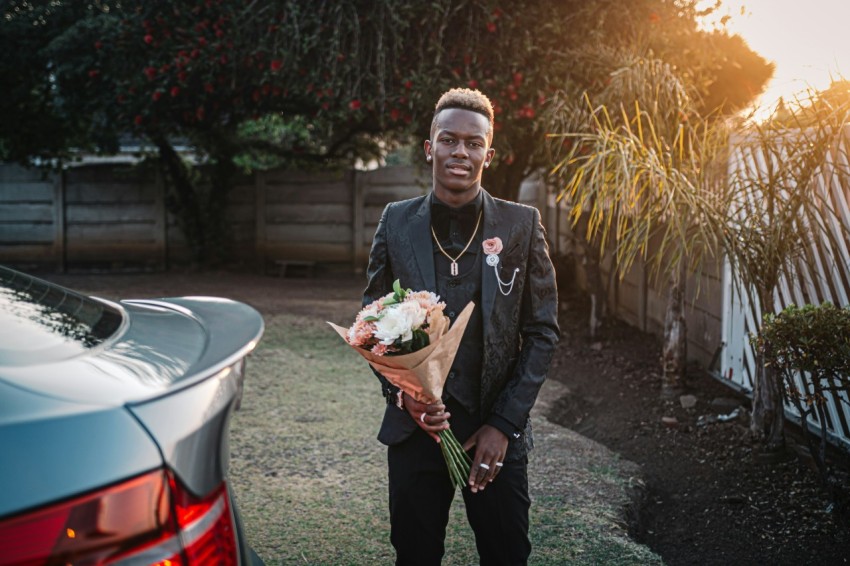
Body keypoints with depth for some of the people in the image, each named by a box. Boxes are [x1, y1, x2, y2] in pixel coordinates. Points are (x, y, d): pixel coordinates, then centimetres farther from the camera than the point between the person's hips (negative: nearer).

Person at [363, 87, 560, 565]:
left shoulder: (522, 224, -3)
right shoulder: (397, 222, 1)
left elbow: (543, 332, -1)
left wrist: (504, 424, -7)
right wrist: (402, 395, -10)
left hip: (497, 434, -1)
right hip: (415, 427, 1)